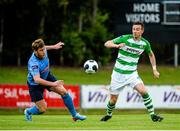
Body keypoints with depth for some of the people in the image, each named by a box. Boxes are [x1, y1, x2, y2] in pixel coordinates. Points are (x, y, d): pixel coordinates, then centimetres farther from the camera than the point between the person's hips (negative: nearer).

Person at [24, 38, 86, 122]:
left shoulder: (43, 52, -18)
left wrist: (54, 47, 22)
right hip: (35, 85, -7)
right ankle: (28, 112, 30)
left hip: (46, 76, 7)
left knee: (63, 92, -7)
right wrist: (53, 84, -54)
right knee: (42, 109, -5)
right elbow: (37, 80, -50)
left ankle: (74, 115, 10)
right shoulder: (33, 63, -39)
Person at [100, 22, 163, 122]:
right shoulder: (125, 38, -14)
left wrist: (154, 69, 11)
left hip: (132, 73, 2)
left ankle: (153, 115, -12)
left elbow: (151, 54, 18)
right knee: (113, 99, 6)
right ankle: (109, 115, 36)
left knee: (143, 91, -21)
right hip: (118, 73, -2)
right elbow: (107, 44, -16)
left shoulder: (145, 43, -3)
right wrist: (117, 45, -36)